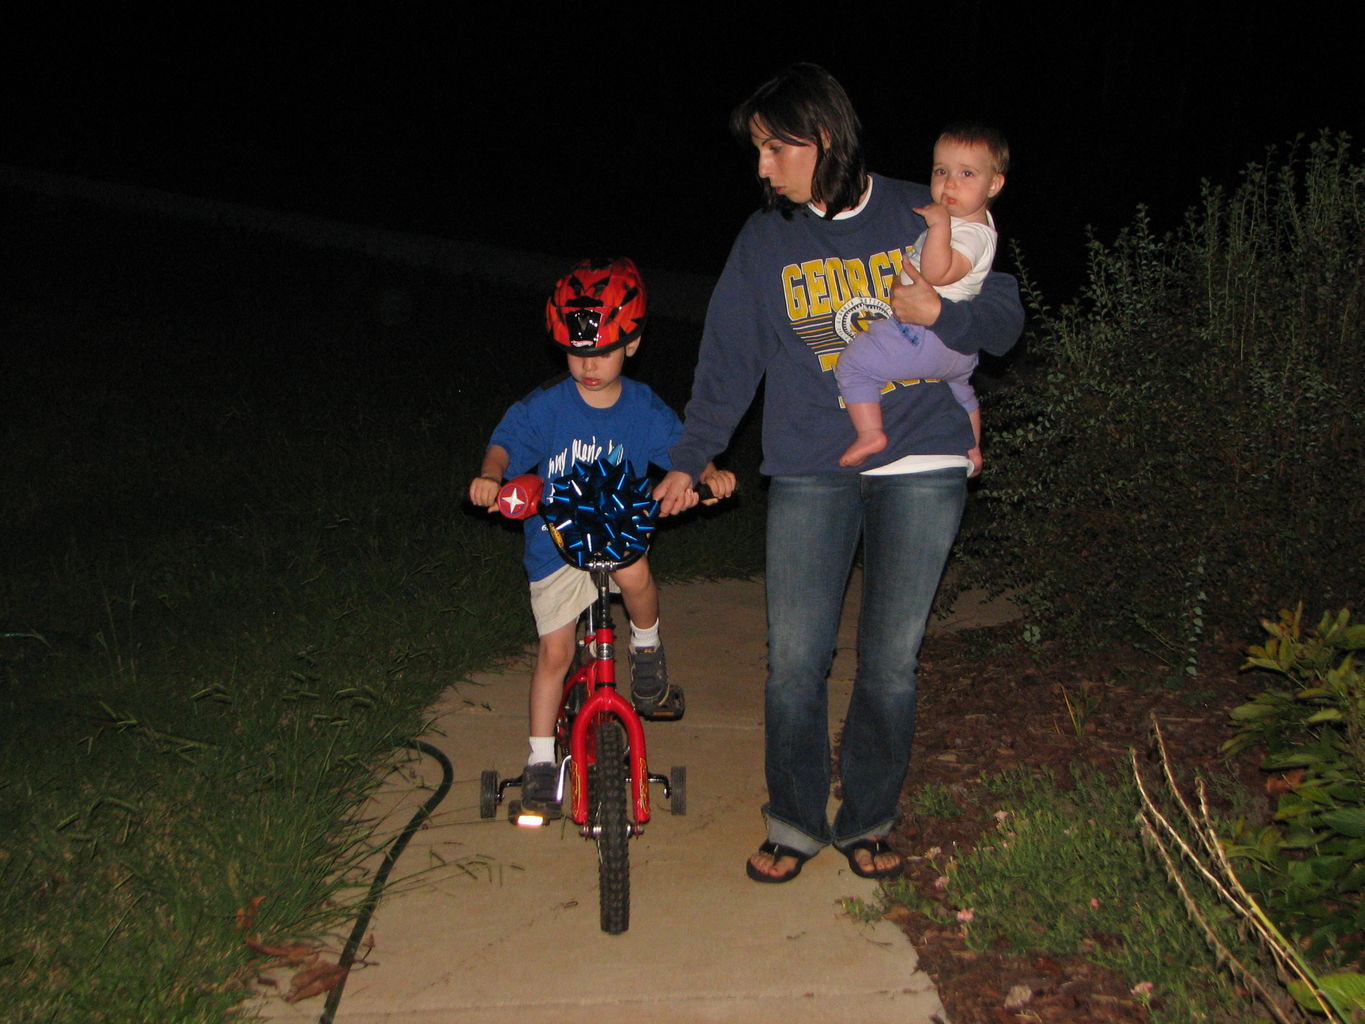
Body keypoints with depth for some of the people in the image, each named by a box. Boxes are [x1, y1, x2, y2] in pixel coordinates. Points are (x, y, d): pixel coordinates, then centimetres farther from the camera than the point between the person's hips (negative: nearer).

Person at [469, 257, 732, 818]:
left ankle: (648, 651, 0)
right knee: (555, 650, 1)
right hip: (555, 543, 0)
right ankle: (540, 761, 18)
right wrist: (490, 476, -41)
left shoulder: (644, 409, -5)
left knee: (634, 574, -33)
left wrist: (710, 474, -26)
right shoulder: (546, 406, -11)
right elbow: (507, 442, -19)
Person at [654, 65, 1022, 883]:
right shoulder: (765, 239, 6)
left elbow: (1005, 320, 5)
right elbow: (728, 360, 9)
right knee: (795, 659, -1)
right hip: (810, 473, 1)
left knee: (893, 661, 5)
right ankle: (797, 823, 19)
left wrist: (940, 314, -14)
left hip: (922, 467, -1)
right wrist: (690, 460, 6)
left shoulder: (924, 216, 2)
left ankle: (868, 821, 25)